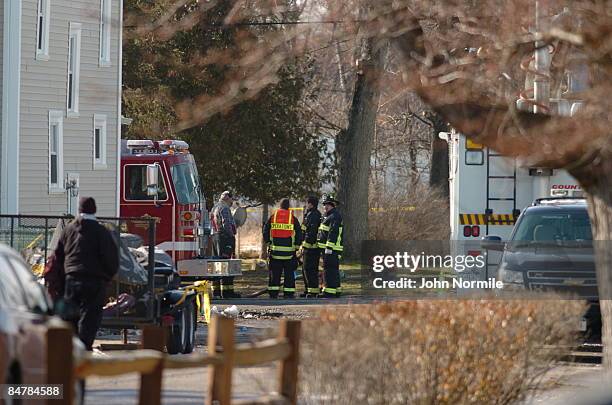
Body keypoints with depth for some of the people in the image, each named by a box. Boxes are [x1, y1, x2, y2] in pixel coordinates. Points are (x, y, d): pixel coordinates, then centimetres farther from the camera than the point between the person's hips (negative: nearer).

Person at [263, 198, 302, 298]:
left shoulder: (273, 216, 4)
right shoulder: (293, 218, 0)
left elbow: (265, 230, 3)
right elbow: (299, 233, -1)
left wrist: (268, 242, 11)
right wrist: (296, 245, 8)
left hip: (275, 248, 1)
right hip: (289, 249, -1)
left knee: (275, 272, 7)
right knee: (289, 272, 4)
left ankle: (273, 292, 5)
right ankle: (288, 293, 2)